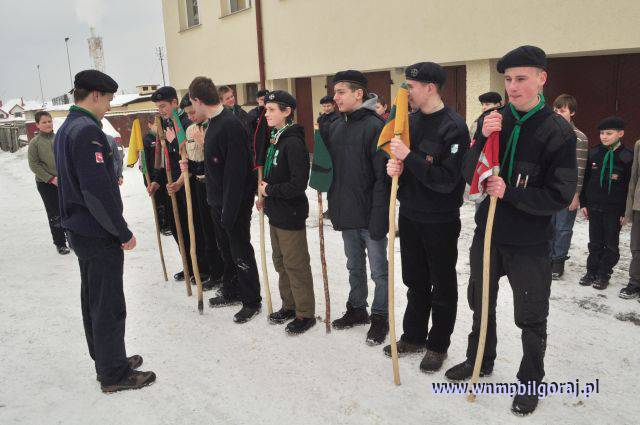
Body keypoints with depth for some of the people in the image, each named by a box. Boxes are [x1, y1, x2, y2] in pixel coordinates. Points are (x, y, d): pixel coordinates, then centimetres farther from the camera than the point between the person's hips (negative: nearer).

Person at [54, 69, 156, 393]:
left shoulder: (65, 130, 13)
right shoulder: (88, 130, -19)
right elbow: (98, 190, -26)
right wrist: (124, 232, -18)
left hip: (79, 230, 10)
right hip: (99, 235, -10)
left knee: (93, 301, 18)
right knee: (109, 306, 1)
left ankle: (106, 362, 32)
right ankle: (115, 375, 14)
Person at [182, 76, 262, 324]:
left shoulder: (231, 125, -22)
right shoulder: (214, 123, 10)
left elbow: (235, 173, -26)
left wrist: (229, 211, -25)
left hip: (235, 202, -10)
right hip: (218, 201, 10)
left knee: (240, 252, 3)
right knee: (226, 249, 20)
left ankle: (252, 301, 19)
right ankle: (231, 293, 37)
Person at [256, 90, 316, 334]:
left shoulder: (293, 142, -19)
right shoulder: (275, 139, 10)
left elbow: (298, 184, -24)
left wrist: (269, 190, -15)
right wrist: (265, 198, 7)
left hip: (291, 215, -9)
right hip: (276, 212, 9)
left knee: (296, 265, 2)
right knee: (280, 262, 19)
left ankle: (305, 313, 16)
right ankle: (289, 306, 34)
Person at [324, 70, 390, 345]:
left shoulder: (374, 126, -15)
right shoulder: (335, 127, 9)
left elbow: (382, 176, -19)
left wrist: (379, 217, -22)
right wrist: (334, 207, 11)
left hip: (369, 216, -7)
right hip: (346, 214, 7)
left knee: (378, 271, 8)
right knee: (354, 267, 21)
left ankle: (379, 317, 24)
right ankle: (356, 309, 37)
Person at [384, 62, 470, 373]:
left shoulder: (454, 127, -18)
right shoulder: (410, 120, 5)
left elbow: (446, 180, -23)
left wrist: (408, 157, -25)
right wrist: (393, 167, -11)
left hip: (440, 221, -6)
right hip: (410, 215, 7)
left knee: (442, 286, 11)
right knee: (415, 281, 19)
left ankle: (438, 344, 27)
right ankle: (414, 336, 35)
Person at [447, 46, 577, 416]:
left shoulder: (559, 131, -12)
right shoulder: (492, 120, -1)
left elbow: (560, 196, -14)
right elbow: (471, 178, -7)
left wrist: (510, 193, -23)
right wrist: (483, 140, -21)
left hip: (529, 242, -4)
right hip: (487, 232, 4)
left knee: (531, 318, 11)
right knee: (481, 304, 20)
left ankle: (531, 381, 33)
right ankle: (480, 361, 43)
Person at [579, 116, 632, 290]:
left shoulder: (627, 157, -7)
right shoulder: (594, 154, 3)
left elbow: (630, 186, -6)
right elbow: (585, 180, 8)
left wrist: (625, 212, -8)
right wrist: (583, 203, 6)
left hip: (614, 210, -3)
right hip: (594, 207, 3)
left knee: (611, 244, 8)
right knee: (595, 243, 12)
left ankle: (603, 275, 18)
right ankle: (592, 272, 22)